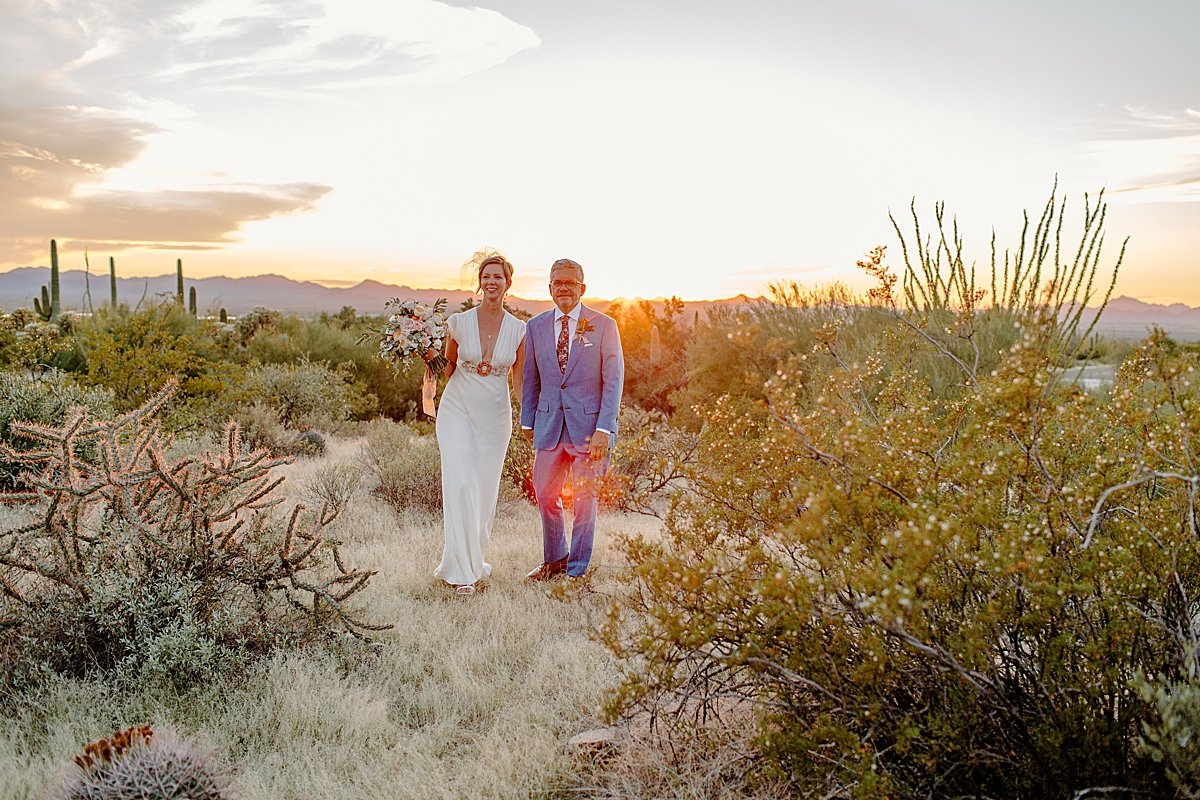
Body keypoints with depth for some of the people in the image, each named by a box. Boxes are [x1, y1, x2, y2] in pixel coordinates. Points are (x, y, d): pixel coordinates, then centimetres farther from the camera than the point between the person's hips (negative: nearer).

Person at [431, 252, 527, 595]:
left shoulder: (518, 330, -1)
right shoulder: (459, 322, -4)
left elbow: (520, 380, 6)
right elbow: (449, 367, 10)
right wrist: (433, 359, -11)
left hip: (495, 416, 2)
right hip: (458, 410, -1)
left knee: (485, 490, 9)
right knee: (460, 486, -11)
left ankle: (474, 559, 27)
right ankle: (460, 570, -4)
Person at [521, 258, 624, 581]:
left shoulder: (604, 326, -3)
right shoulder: (535, 327, 7)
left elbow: (614, 379, -6)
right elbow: (530, 379, 14)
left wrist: (603, 429, -12)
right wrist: (527, 421, 12)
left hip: (589, 425, -3)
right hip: (549, 424, 3)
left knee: (584, 499, 5)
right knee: (545, 495, 9)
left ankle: (577, 570, 20)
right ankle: (554, 560, 30)